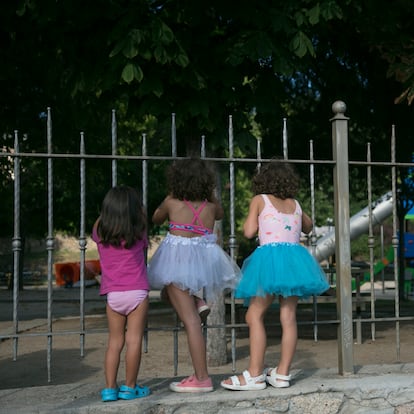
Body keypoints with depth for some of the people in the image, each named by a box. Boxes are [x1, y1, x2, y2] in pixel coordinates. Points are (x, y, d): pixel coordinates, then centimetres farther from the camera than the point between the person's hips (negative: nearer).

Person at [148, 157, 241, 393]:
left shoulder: (172, 202, 1)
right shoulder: (211, 206, 8)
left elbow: (156, 219, 22)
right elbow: (220, 214, 33)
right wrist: (211, 194, 37)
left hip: (178, 258, -4)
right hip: (205, 258, 4)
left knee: (190, 320, -6)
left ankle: (202, 379, -6)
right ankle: (197, 303, 6)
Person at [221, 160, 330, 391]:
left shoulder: (260, 200, 6)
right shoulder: (295, 204, 19)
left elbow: (249, 232, 0)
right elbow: (308, 227, 37)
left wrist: (252, 217, 18)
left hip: (271, 257, -5)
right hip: (295, 258, 5)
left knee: (255, 315, -1)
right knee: (289, 316, 6)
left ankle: (255, 375, -6)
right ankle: (282, 374, 9)